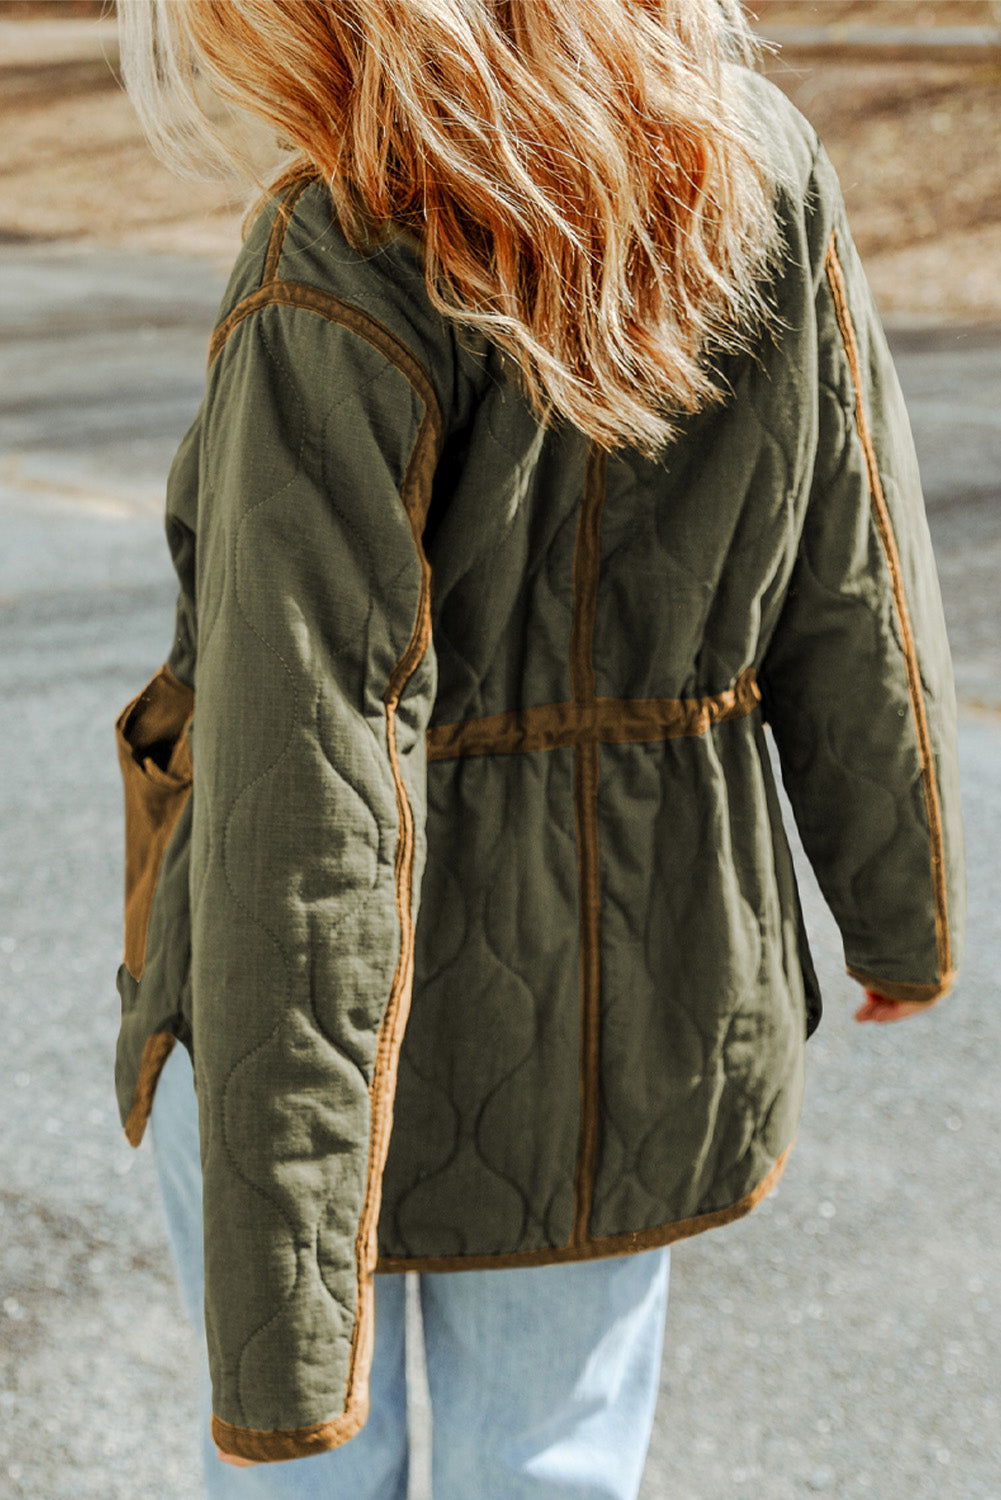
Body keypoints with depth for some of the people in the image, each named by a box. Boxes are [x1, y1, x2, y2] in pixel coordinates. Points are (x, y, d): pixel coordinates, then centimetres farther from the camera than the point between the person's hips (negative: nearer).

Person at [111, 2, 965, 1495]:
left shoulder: (339, 296, -26)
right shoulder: (765, 176, -10)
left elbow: (302, 818, -27)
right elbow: (854, 607, -1)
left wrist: (276, 1336, -22)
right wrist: (904, 905, 16)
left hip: (323, 1017, -4)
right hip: (647, 1006, 4)